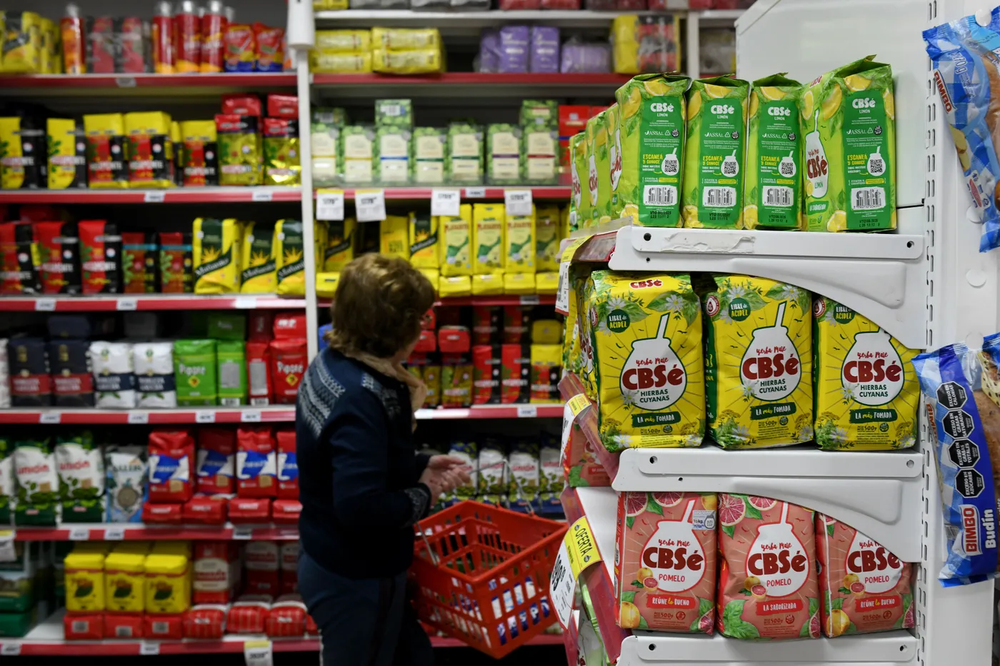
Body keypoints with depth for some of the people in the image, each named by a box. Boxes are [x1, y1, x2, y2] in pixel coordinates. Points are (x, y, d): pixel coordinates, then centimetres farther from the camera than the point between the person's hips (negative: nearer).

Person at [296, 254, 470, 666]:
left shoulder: (329, 363, -1)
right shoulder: (361, 398, -31)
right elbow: (361, 507, -37)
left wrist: (419, 465, 7)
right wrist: (422, 495, -19)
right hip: (355, 580, -9)